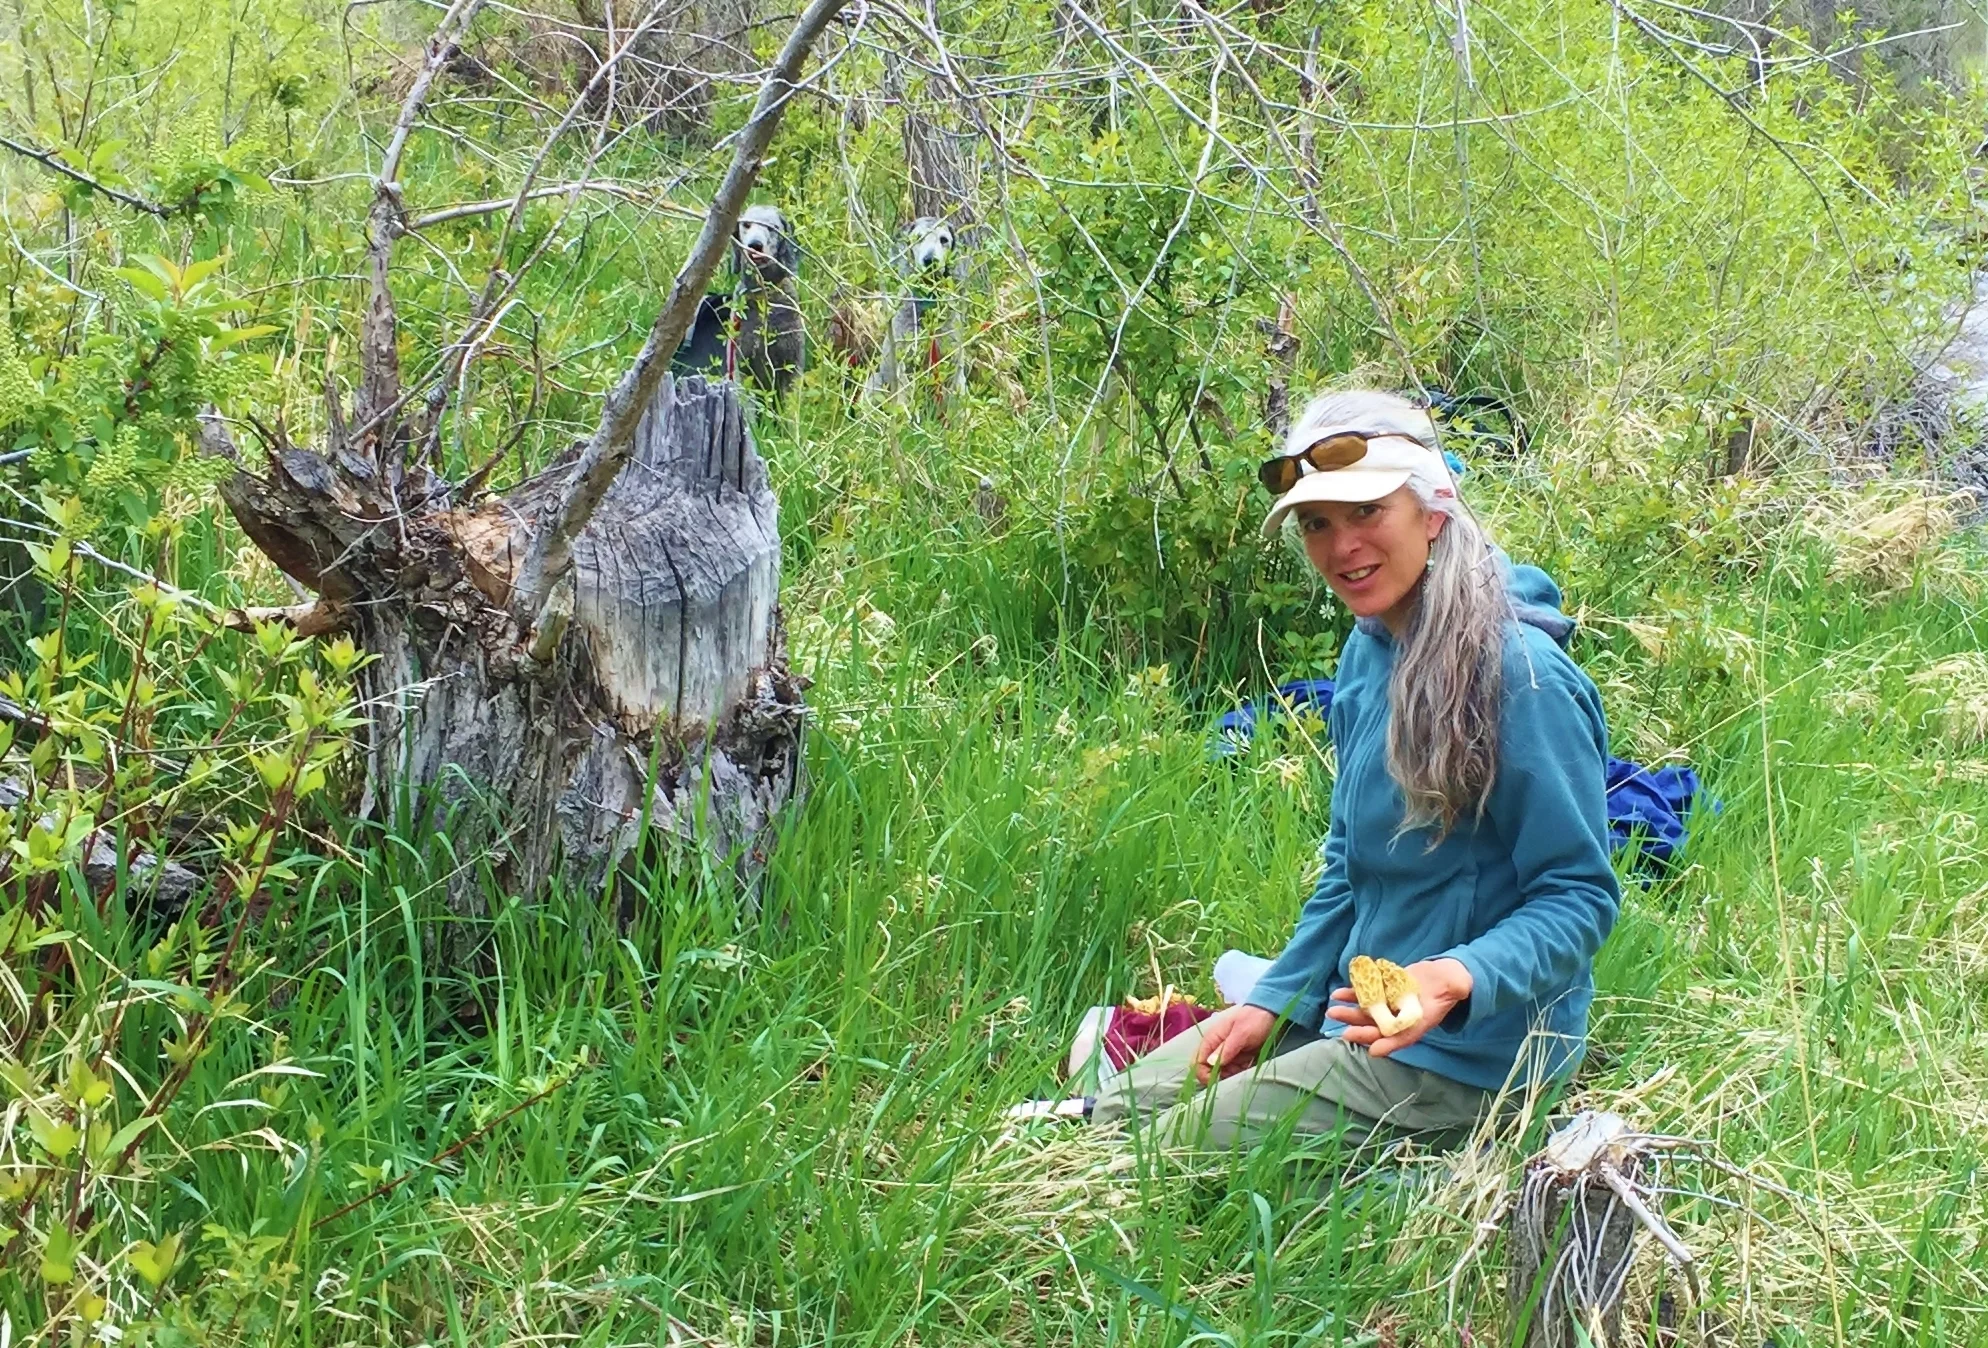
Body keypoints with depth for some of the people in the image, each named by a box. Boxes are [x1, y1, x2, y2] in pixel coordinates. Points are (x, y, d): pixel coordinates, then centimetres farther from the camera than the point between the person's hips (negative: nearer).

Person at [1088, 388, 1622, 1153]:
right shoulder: (1368, 654, 4)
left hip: (1467, 1051, -9)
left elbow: (1578, 896, -19)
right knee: (1114, 1113, 10)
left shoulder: (1520, 675, -23)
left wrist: (1456, 979, -36)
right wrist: (1273, 1004, 7)